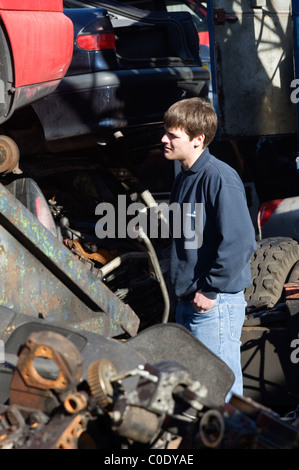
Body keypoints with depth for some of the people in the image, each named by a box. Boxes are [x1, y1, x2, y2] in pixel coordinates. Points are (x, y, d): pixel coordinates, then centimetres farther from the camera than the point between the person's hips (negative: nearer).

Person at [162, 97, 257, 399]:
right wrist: (183, 291, 17)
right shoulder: (183, 179, 12)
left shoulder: (219, 178, -18)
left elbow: (241, 242, -25)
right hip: (187, 303, 10)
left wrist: (210, 290, -20)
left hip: (215, 306, -9)